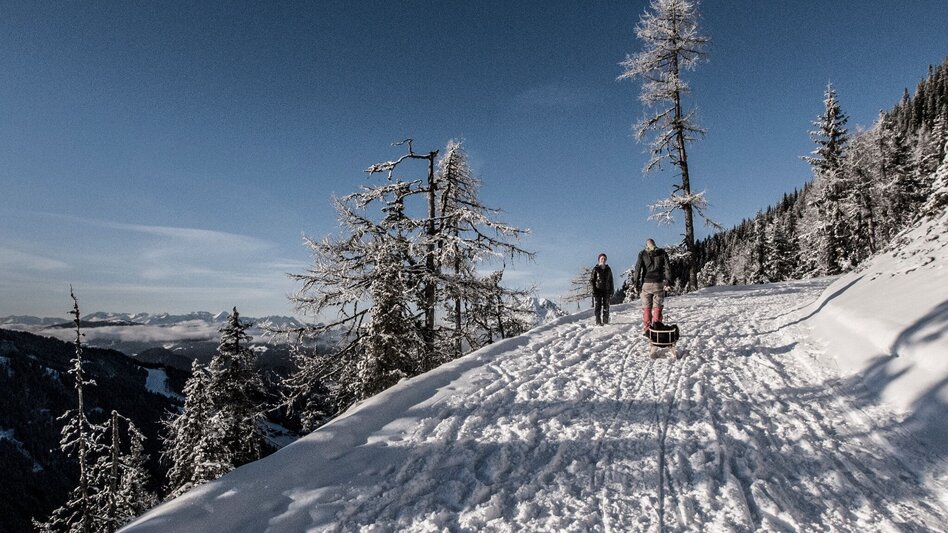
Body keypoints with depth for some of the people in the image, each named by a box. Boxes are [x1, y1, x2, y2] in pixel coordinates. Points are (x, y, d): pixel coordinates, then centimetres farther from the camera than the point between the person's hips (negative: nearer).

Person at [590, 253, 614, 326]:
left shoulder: (608, 269, 12)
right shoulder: (596, 269, 2)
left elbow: (611, 281, 15)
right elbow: (592, 280, 0)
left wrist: (611, 291, 9)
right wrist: (593, 289, -10)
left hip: (606, 290, 3)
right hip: (598, 290, -3)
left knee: (606, 306, 4)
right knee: (598, 306, -4)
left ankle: (605, 321, 12)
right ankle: (598, 322, -2)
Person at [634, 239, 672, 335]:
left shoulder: (642, 254, 3)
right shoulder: (662, 253, 6)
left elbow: (638, 269, -3)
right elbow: (667, 267, -2)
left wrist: (636, 284, -1)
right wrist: (668, 280, -2)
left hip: (646, 284, 0)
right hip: (659, 283, 1)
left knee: (646, 307, 6)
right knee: (657, 307, 7)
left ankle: (647, 330, 5)